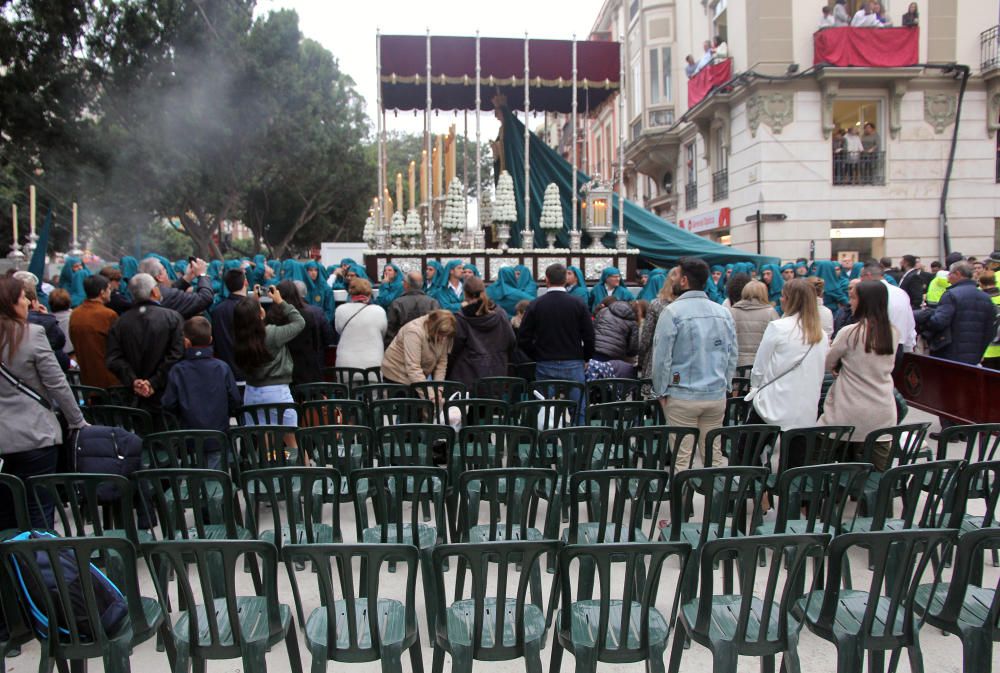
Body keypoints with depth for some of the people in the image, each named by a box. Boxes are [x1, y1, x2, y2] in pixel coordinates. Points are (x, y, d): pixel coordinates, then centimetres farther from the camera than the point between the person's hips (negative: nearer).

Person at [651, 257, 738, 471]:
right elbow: (733, 354, 11)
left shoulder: (672, 311, -10)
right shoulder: (723, 313, 7)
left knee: (683, 457, 1)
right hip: (717, 395, 5)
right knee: (714, 454, 12)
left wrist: (661, 391, 0)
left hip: (682, 396, -5)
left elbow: (662, 356, -10)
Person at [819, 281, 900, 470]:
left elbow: (828, 364, 0)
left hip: (852, 414, -4)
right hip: (883, 415, 5)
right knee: (879, 471, 7)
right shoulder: (893, 333, 3)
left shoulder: (850, 332, -12)